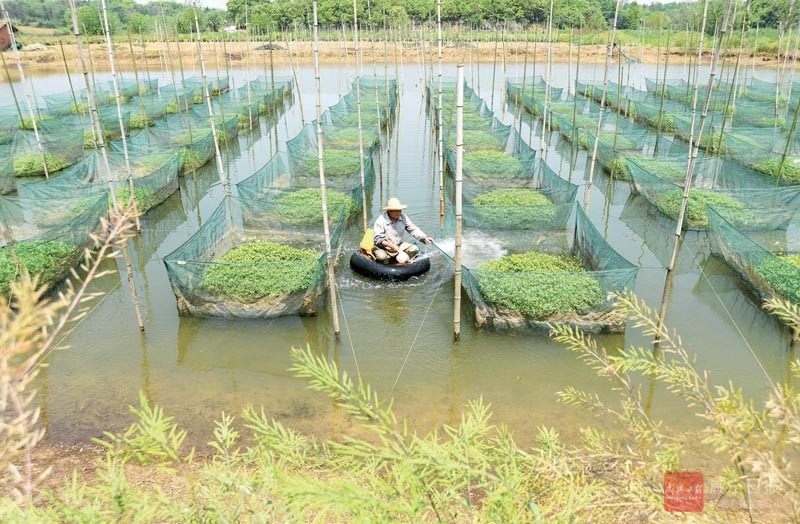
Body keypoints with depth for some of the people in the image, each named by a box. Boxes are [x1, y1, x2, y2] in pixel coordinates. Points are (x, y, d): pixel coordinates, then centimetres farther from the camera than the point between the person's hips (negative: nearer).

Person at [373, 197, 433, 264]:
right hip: (383, 247, -5)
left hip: (399, 245, 6)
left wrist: (425, 237, -15)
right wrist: (391, 245, -34)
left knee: (415, 249, -10)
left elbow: (413, 229, -1)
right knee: (381, 256, -36)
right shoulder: (380, 221, -19)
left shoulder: (403, 217, -4)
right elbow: (378, 239, -22)